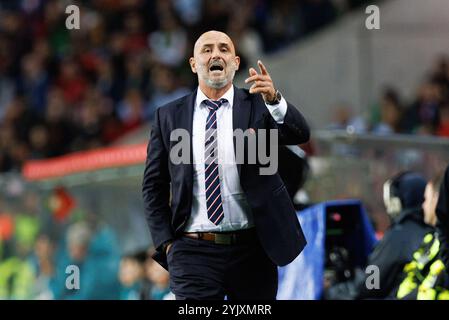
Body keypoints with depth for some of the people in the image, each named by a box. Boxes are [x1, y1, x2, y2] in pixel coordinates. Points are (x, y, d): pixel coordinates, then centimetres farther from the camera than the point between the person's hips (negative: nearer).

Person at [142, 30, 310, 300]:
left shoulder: (258, 105, 5)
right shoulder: (169, 116, 7)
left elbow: (300, 134, -13)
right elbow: (154, 186, 10)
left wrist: (274, 99, -32)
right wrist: (166, 242, 0)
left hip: (252, 250, 0)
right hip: (194, 252, 0)